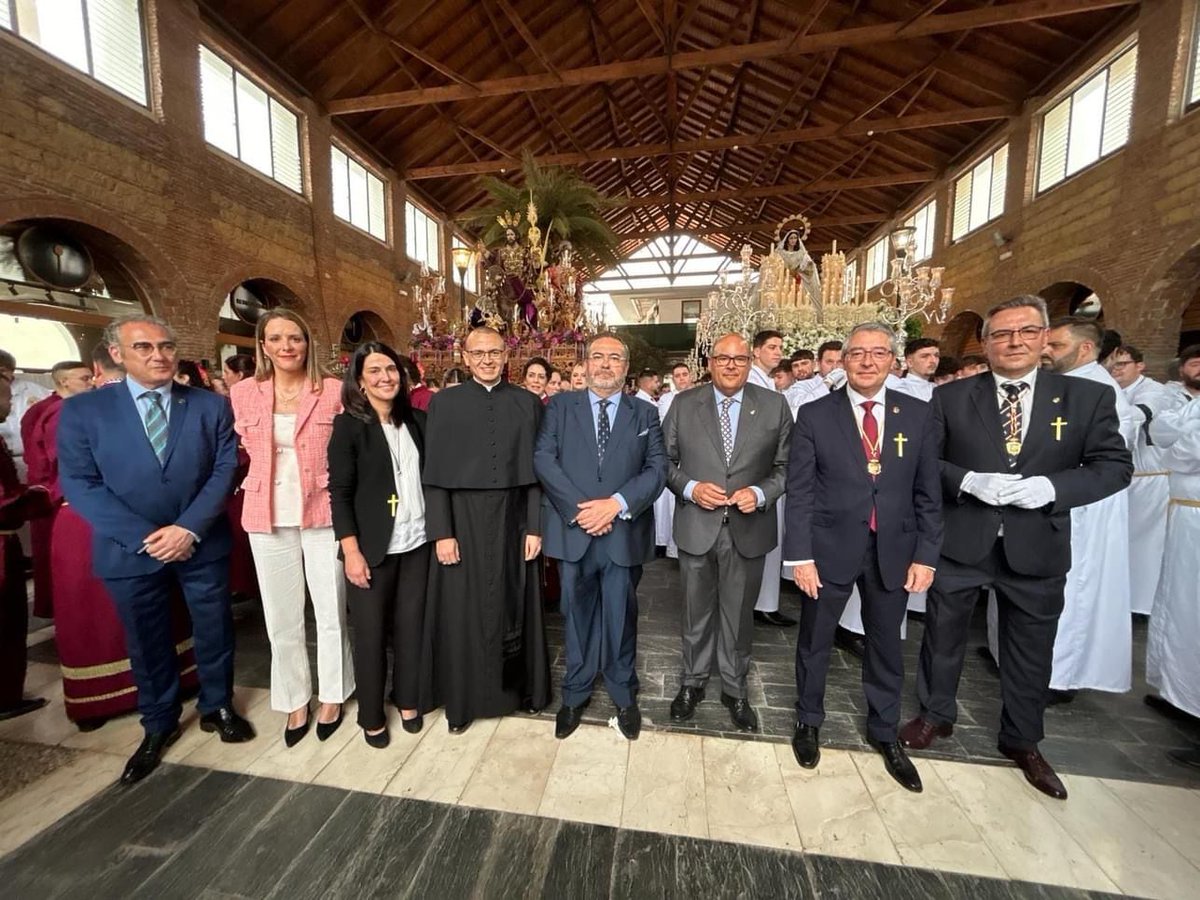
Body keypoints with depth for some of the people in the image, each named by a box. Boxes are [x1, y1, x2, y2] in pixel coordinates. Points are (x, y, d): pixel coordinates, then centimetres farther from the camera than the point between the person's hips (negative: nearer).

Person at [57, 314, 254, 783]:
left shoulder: (211, 405, -4)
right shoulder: (82, 410, -3)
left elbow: (225, 470, -7)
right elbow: (79, 484, -7)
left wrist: (189, 528, -17)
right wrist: (145, 537, -16)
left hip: (202, 544, 0)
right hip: (130, 549, 0)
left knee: (214, 631, 13)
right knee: (146, 641, 16)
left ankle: (217, 706, 37)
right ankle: (158, 724, 38)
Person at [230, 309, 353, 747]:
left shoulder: (333, 391, -5)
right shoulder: (243, 393, 3)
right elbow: (250, 448, 15)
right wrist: (268, 481, 3)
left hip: (322, 513, -2)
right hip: (268, 518, 3)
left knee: (331, 613, 9)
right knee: (281, 618, 13)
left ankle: (331, 696, 31)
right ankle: (294, 701, 34)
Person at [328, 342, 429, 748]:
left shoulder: (417, 421, 4)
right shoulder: (349, 425, -6)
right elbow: (339, 493, -8)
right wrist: (352, 551, -12)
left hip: (417, 541, 3)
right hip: (372, 547, -3)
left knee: (411, 624, 13)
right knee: (370, 631, 11)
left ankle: (408, 701, 34)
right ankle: (371, 716, 31)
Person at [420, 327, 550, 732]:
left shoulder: (528, 403, 3)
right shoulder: (444, 403, 1)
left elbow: (536, 469, 2)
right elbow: (434, 474, -2)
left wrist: (535, 526, -3)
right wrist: (441, 532, -7)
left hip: (512, 521, 1)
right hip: (463, 521, 0)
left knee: (514, 604, 12)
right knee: (463, 611, 9)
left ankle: (520, 686, 34)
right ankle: (462, 696, 31)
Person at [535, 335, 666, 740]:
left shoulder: (645, 414, 8)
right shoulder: (560, 406, 5)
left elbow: (657, 468, -1)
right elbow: (543, 459, -4)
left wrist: (617, 504, -15)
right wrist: (579, 508, -14)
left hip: (625, 531, 0)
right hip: (572, 529, 0)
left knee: (621, 616, 12)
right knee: (577, 614, 14)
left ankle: (624, 695, 35)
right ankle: (575, 694, 34)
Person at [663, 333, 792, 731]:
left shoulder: (774, 405, -1)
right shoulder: (683, 404, 0)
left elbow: (786, 466, 1)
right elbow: (665, 461, 1)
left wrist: (761, 493, -15)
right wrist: (690, 488, -15)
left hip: (748, 528, 0)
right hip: (696, 527, 0)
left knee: (738, 613, 17)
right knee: (697, 611, 16)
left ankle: (734, 688, 39)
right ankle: (693, 682, 39)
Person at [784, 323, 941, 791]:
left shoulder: (918, 415, 2)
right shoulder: (814, 415, -6)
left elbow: (928, 492, 4)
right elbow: (799, 491, -8)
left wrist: (926, 554, -1)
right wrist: (800, 555, -11)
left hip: (895, 551, 2)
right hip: (830, 548, -2)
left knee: (886, 645, 18)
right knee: (815, 642, 14)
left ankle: (885, 733, 43)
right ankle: (808, 721, 39)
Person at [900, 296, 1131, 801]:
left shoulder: (1088, 397, 1)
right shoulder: (950, 397, -3)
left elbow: (1115, 465, -1)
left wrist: (1051, 487, -18)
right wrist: (968, 480, -20)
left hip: (1037, 547, 1)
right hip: (960, 542, -1)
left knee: (1031, 649, 17)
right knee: (943, 635, 14)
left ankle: (1021, 742, 42)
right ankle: (936, 715, 39)